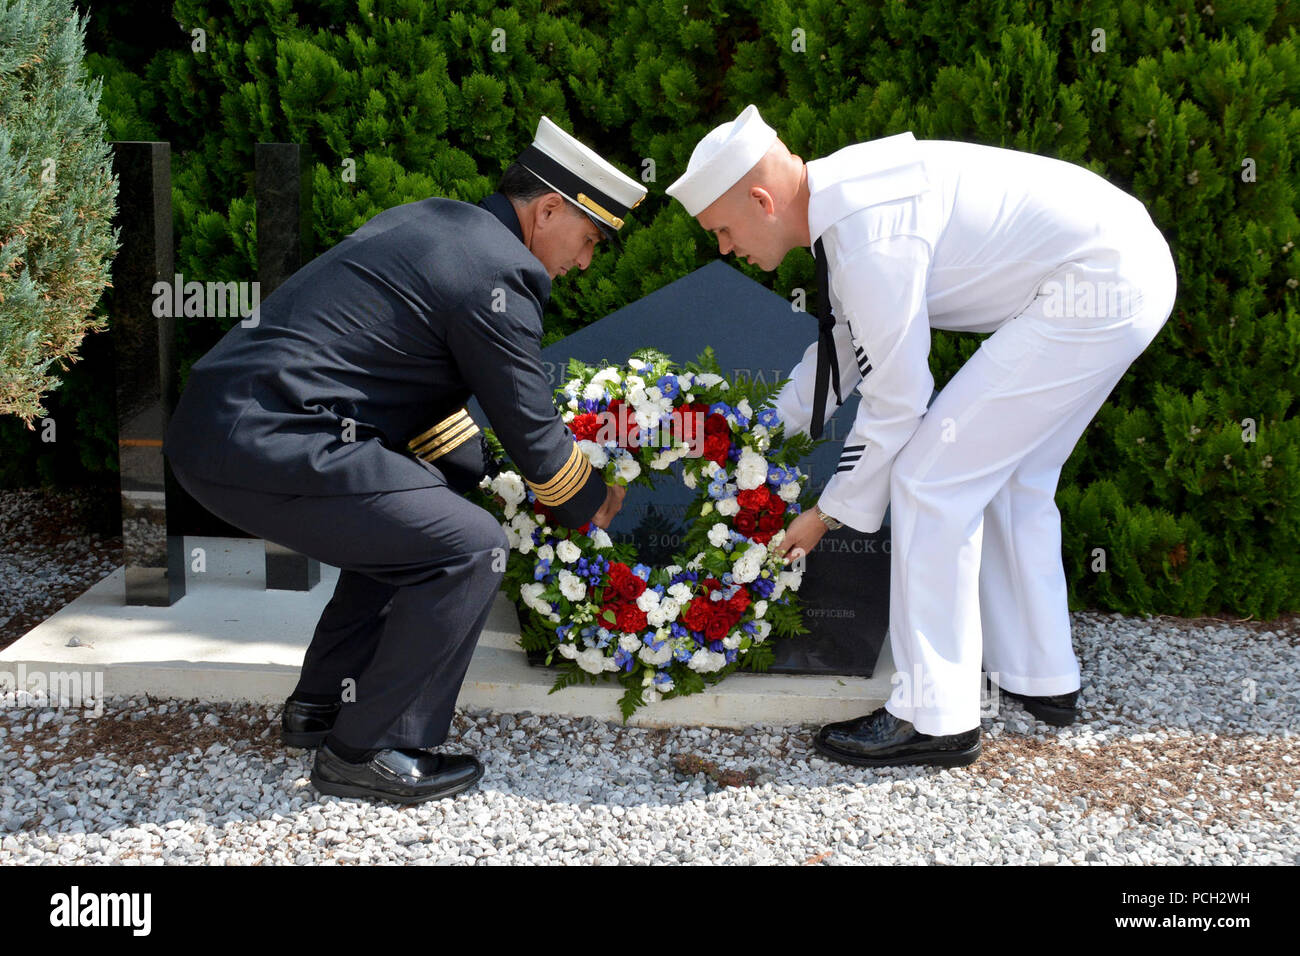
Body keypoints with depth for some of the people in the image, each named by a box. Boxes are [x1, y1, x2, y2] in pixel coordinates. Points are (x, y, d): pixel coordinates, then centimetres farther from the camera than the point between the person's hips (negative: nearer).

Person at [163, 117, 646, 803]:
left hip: (209, 425, 10)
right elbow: (532, 430, -3)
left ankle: (321, 705, 31)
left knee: (405, 520, 25)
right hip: (271, 445, -10)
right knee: (470, 550, -7)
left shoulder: (434, 222, 19)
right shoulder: (497, 273, -10)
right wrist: (593, 505, 15)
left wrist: (485, 479, 32)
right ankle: (366, 751, 3)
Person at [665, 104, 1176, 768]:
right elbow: (845, 338, 22)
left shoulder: (872, 237, -23)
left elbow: (896, 399, -16)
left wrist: (831, 512, -3)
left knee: (931, 477, -8)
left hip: (1097, 292, -10)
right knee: (1006, 476, 21)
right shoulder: (840, 191, 8)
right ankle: (1041, 680, 33)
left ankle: (934, 717, 0)